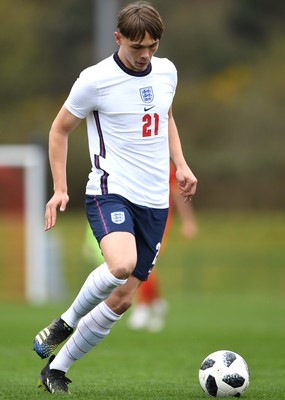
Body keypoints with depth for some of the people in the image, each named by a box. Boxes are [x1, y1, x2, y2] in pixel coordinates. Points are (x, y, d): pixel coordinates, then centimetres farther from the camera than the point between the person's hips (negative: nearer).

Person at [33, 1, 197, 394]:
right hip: (110, 192, -6)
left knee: (121, 299, 2)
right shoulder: (95, 80, -10)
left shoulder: (166, 72, 7)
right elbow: (60, 129, 2)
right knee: (121, 265, -34)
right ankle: (67, 321, -7)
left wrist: (180, 164, 13)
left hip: (154, 201, 6)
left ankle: (56, 369, 16)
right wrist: (60, 189, -3)